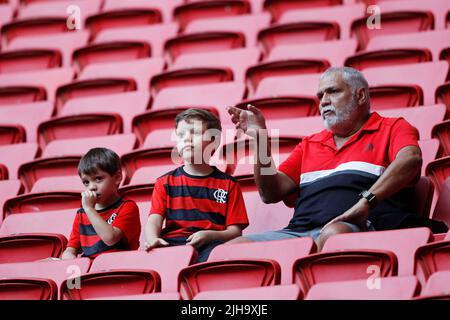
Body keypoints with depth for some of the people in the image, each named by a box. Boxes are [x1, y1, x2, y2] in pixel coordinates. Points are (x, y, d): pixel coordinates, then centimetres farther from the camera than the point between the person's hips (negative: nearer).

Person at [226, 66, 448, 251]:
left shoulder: (392, 128, 16)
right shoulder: (309, 145, 32)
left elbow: (410, 159, -8)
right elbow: (271, 193, 24)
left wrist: (366, 200, -22)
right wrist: (260, 140, 11)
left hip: (358, 228, -5)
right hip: (299, 230, 5)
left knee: (334, 234, -43)